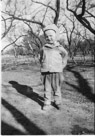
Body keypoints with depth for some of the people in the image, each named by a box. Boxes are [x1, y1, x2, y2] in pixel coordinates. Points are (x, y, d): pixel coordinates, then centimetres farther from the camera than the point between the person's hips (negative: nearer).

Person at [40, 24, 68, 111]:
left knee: (57, 89, 11)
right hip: (46, 73, 1)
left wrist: (61, 67, 7)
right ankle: (47, 103, 18)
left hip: (56, 72, -1)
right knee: (47, 89, 7)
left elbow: (65, 56, 11)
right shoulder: (43, 48, 2)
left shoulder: (60, 48, -3)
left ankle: (58, 102, 27)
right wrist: (43, 66, 9)